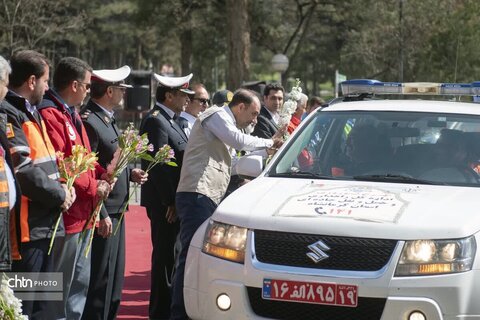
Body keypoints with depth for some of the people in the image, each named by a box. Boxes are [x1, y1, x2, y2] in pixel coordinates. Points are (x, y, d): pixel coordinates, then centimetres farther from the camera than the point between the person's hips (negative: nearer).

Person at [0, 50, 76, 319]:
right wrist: (59, 195, -11)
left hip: (46, 225, 10)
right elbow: (23, 170, -22)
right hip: (27, 228, -10)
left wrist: (63, 187, 4)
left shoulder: (32, 113, 19)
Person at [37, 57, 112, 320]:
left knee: (80, 283, 18)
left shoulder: (71, 113, 17)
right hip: (66, 214, -11)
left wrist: (101, 174, 2)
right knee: (60, 288, -4)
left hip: (83, 214, 11)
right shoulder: (50, 114, -17)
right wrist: (92, 187, -16)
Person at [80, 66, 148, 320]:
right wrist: (101, 214, -22)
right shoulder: (89, 122, -17)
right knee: (99, 280, -6)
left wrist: (131, 173, 6)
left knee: (115, 279, 17)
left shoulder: (108, 120, 15)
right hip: (103, 213, -10)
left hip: (115, 211, 10)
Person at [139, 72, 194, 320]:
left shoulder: (169, 120, 17)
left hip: (173, 200, 10)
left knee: (169, 255, 15)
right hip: (164, 202, -10)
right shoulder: (155, 121, -15)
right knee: (165, 255, -5)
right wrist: (170, 202, -20)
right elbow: (158, 164, -20)